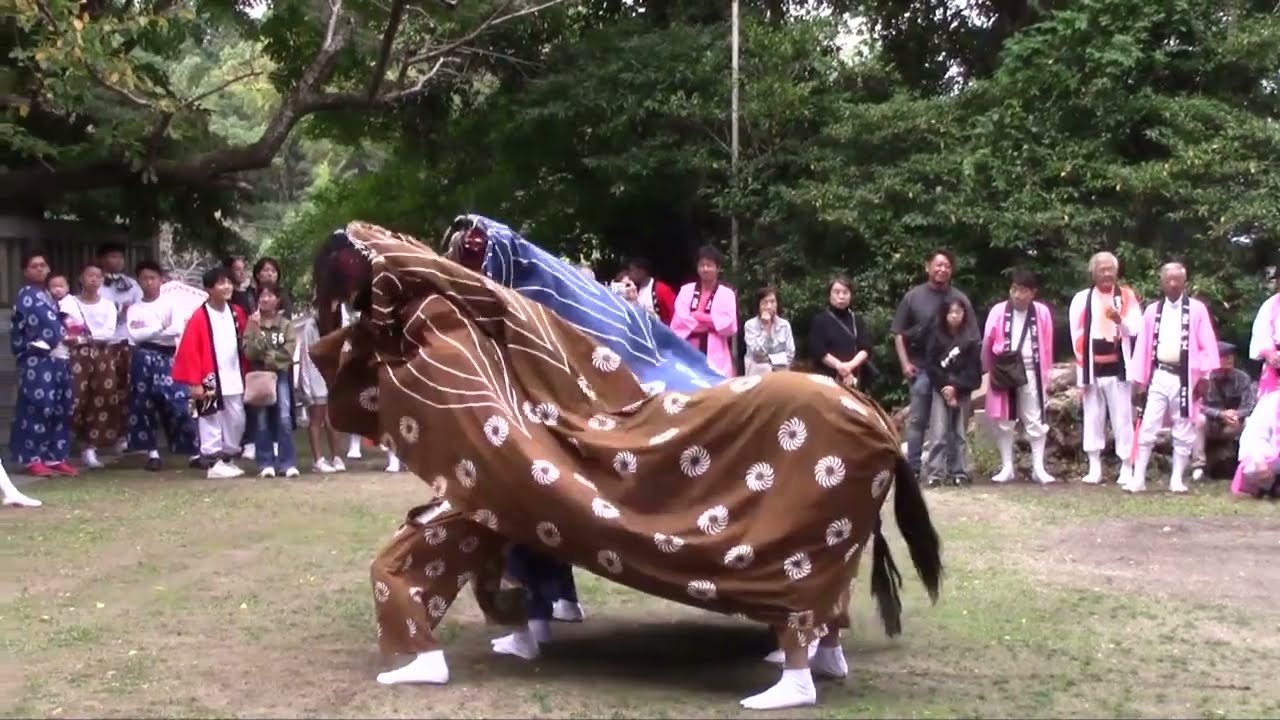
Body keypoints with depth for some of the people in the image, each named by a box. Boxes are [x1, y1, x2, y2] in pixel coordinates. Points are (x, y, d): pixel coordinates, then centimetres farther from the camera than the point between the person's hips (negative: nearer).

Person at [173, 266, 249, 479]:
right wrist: (194, 382, -14)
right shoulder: (200, 317, -10)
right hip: (210, 381, -6)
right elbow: (189, 351, -12)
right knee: (212, 423, -1)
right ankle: (213, 463, 5)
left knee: (237, 421, 12)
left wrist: (245, 374, 10)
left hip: (234, 381, 6)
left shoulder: (237, 313, 8)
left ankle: (229, 459, 25)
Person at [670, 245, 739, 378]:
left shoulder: (726, 294, 6)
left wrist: (696, 317, -8)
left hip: (715, 357, -1)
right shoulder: (686, 290, 10)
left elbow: (729, 326, -6)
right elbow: (678, 321, -3)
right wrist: (712, 323, -8)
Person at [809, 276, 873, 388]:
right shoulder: (820, 320, 4)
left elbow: (866, 349, 5)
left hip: (854, 380, 3)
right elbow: (819, 352, -4)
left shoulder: (857, 320, 15)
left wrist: (850, 365, -13)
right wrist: (839, 366, -15)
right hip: (827, 379, -3)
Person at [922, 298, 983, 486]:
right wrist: (945, 387, -10)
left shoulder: (970, 340, 4)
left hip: (962, 392, 1)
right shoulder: (936, 337, 4)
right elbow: (931, 366, -1)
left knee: (959, 434, 4)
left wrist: (956, 387, -11)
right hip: (941, 391, -1)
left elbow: (973, 369, -1)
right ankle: (934, 473, -9)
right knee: (940, 434, -8)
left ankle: (959, 472, 8)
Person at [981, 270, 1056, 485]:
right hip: (1003, 372, 0)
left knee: (1035, 421, 3)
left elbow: (1047, 346, 3)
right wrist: (988, 370, 8)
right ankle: (1007, 467, 14)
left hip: (1031, 373, 0)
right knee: (1004, 422, 6)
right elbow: (987, 343, 3)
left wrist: (1046, 374, 4)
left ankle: (1038, 468, 9)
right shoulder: (998, 311, -4)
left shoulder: (1042, 313, -2)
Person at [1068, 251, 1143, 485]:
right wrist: (1082, 372, -3)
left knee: (1122, 419, 0)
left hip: (1118, 369, -1)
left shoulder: (1127, 296, 3)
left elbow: (1136, 329, -3)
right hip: (1092, 369, 1)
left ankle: (1126, 469, 4)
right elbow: (1078, 336, 0)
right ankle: (1094, 468, 13)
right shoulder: (1082, 299, 3)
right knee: (1092, 419, 6)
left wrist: (1121, 321, -25)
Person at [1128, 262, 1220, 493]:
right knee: (1147, 428, -2)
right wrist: (1139, 378, 4)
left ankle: (1177, 480, 14)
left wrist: (1205, 376, -9)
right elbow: (1143, 346, 8)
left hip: (1185, 378, -2)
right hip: (1159, 377, 2)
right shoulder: (1152, 310, 9)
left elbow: (1208, 345, -2)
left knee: (1183, 432, 6)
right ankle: (1138, 479, 1)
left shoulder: (1197, 309, 1)